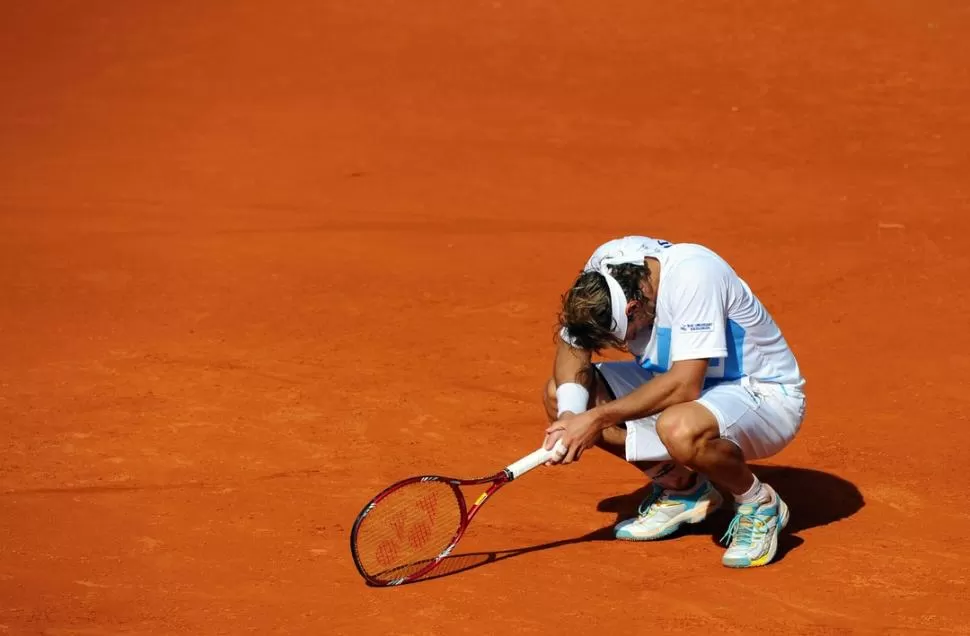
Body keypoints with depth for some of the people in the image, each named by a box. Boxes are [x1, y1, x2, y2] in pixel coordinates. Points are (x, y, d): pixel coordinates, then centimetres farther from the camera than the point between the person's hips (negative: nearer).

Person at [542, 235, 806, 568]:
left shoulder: (692, 275, -33)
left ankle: (759, 505, -9)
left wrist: (599, 418, -33)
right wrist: (570, 414, -21)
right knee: (560, 393, -6)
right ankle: (681, 488, 8)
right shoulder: (604, 274, -13)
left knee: (679, 429, -41)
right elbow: (572, 344, -2)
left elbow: (685, 386, -37)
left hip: (766, 394, -8)